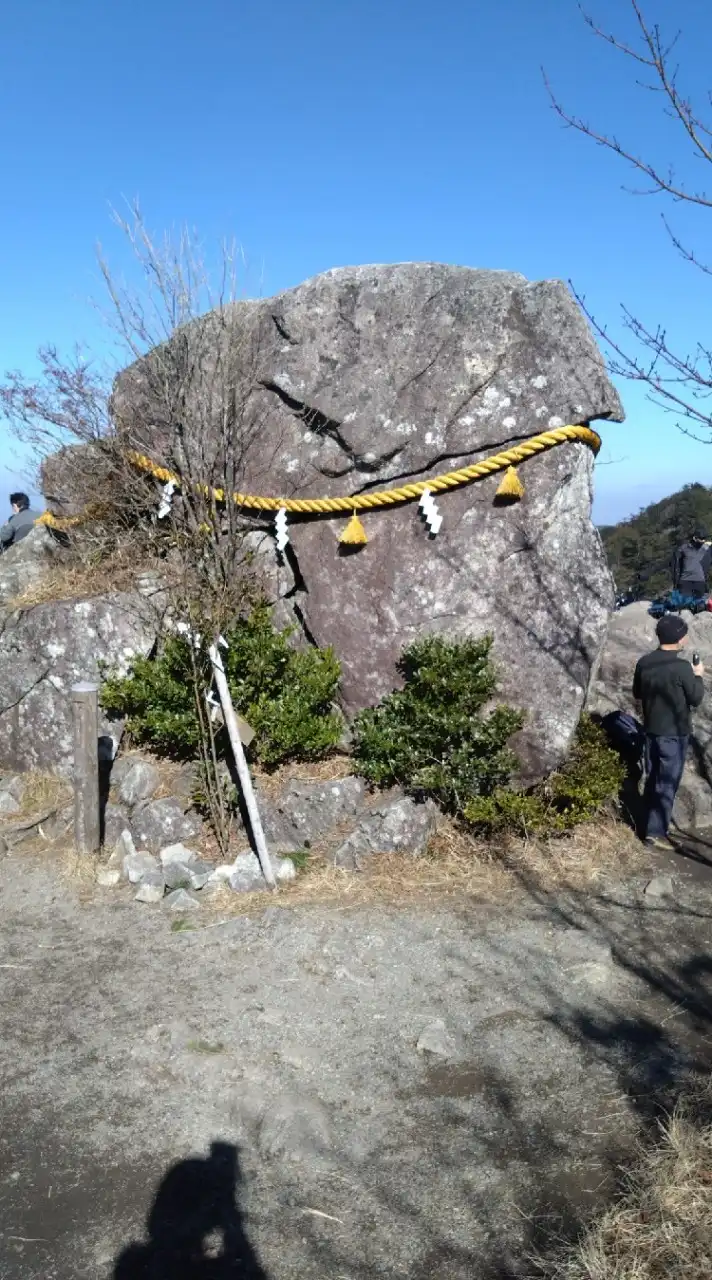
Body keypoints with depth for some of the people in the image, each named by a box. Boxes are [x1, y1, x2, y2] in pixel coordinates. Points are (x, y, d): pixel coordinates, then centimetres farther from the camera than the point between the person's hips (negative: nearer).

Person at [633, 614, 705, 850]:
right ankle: (656, 831, 2)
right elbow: (696, 698, -7)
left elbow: (637, 694, 12)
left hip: (651, 730, 6)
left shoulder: (644, 663, -1)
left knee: (653, 779, 16)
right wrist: (698, 676, 7)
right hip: (674, 733, -6)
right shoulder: (682, 668, -20)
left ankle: (649, 825, 24)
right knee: (667, 783, 1)